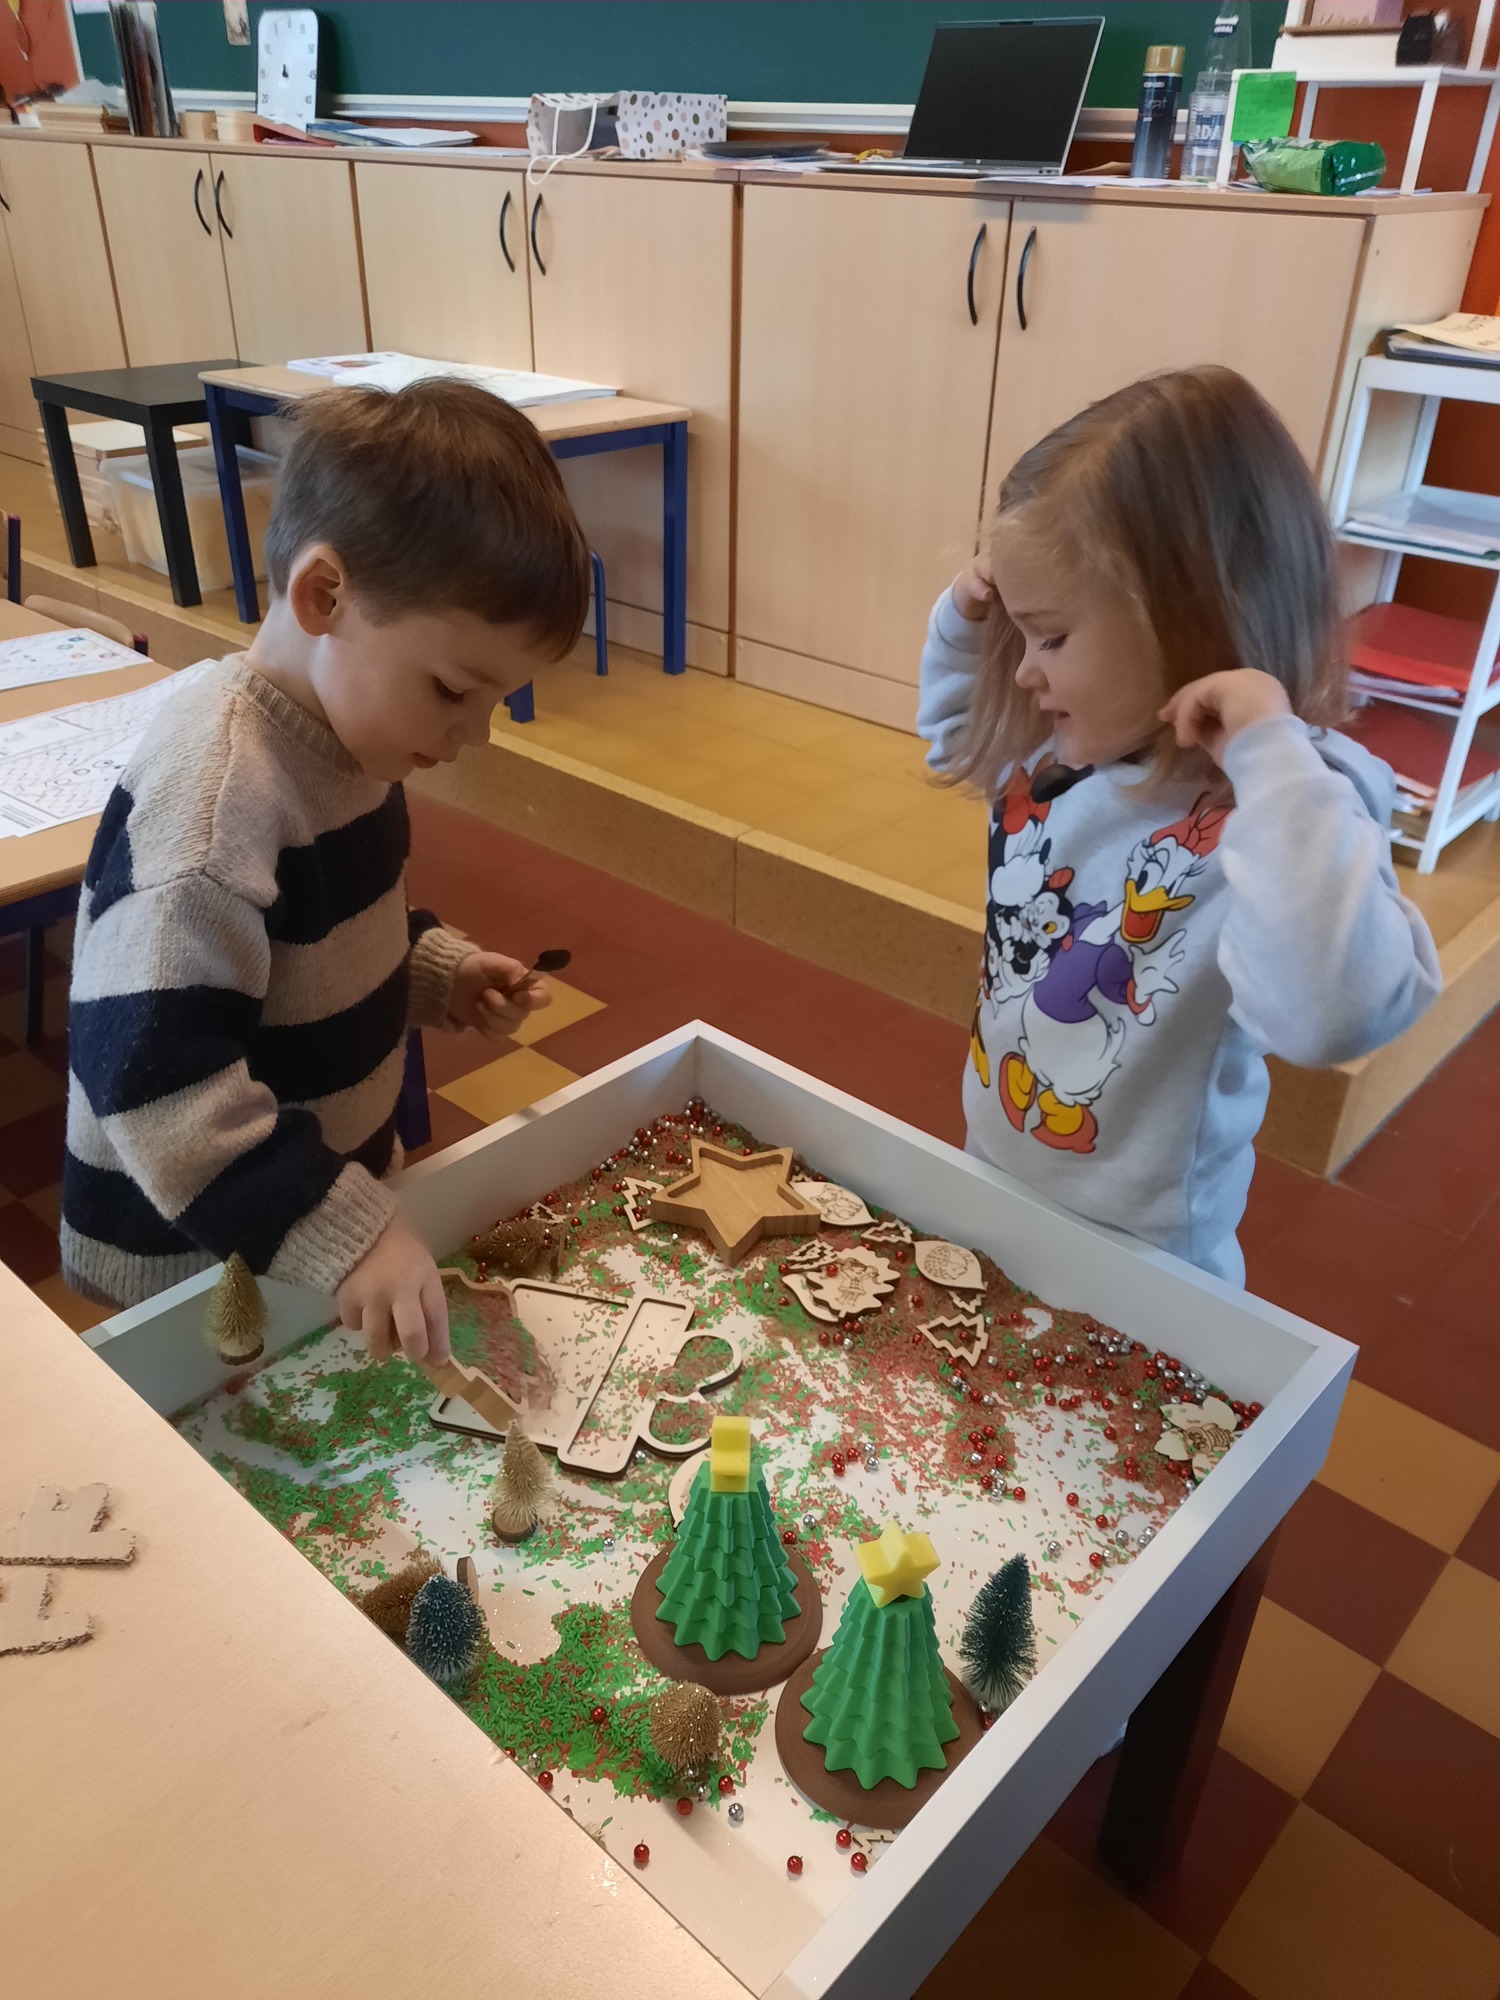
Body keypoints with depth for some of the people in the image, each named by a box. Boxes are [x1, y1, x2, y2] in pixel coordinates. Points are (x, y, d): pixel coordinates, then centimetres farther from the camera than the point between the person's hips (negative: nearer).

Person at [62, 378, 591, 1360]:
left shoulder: (337, 725, -2)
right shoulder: (216, 794, -31)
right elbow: (153, 1077, -34)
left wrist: (440, 970, -1)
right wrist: (342, 1234, -37)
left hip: (330, 1190, 9)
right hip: (196, 1259, -8)